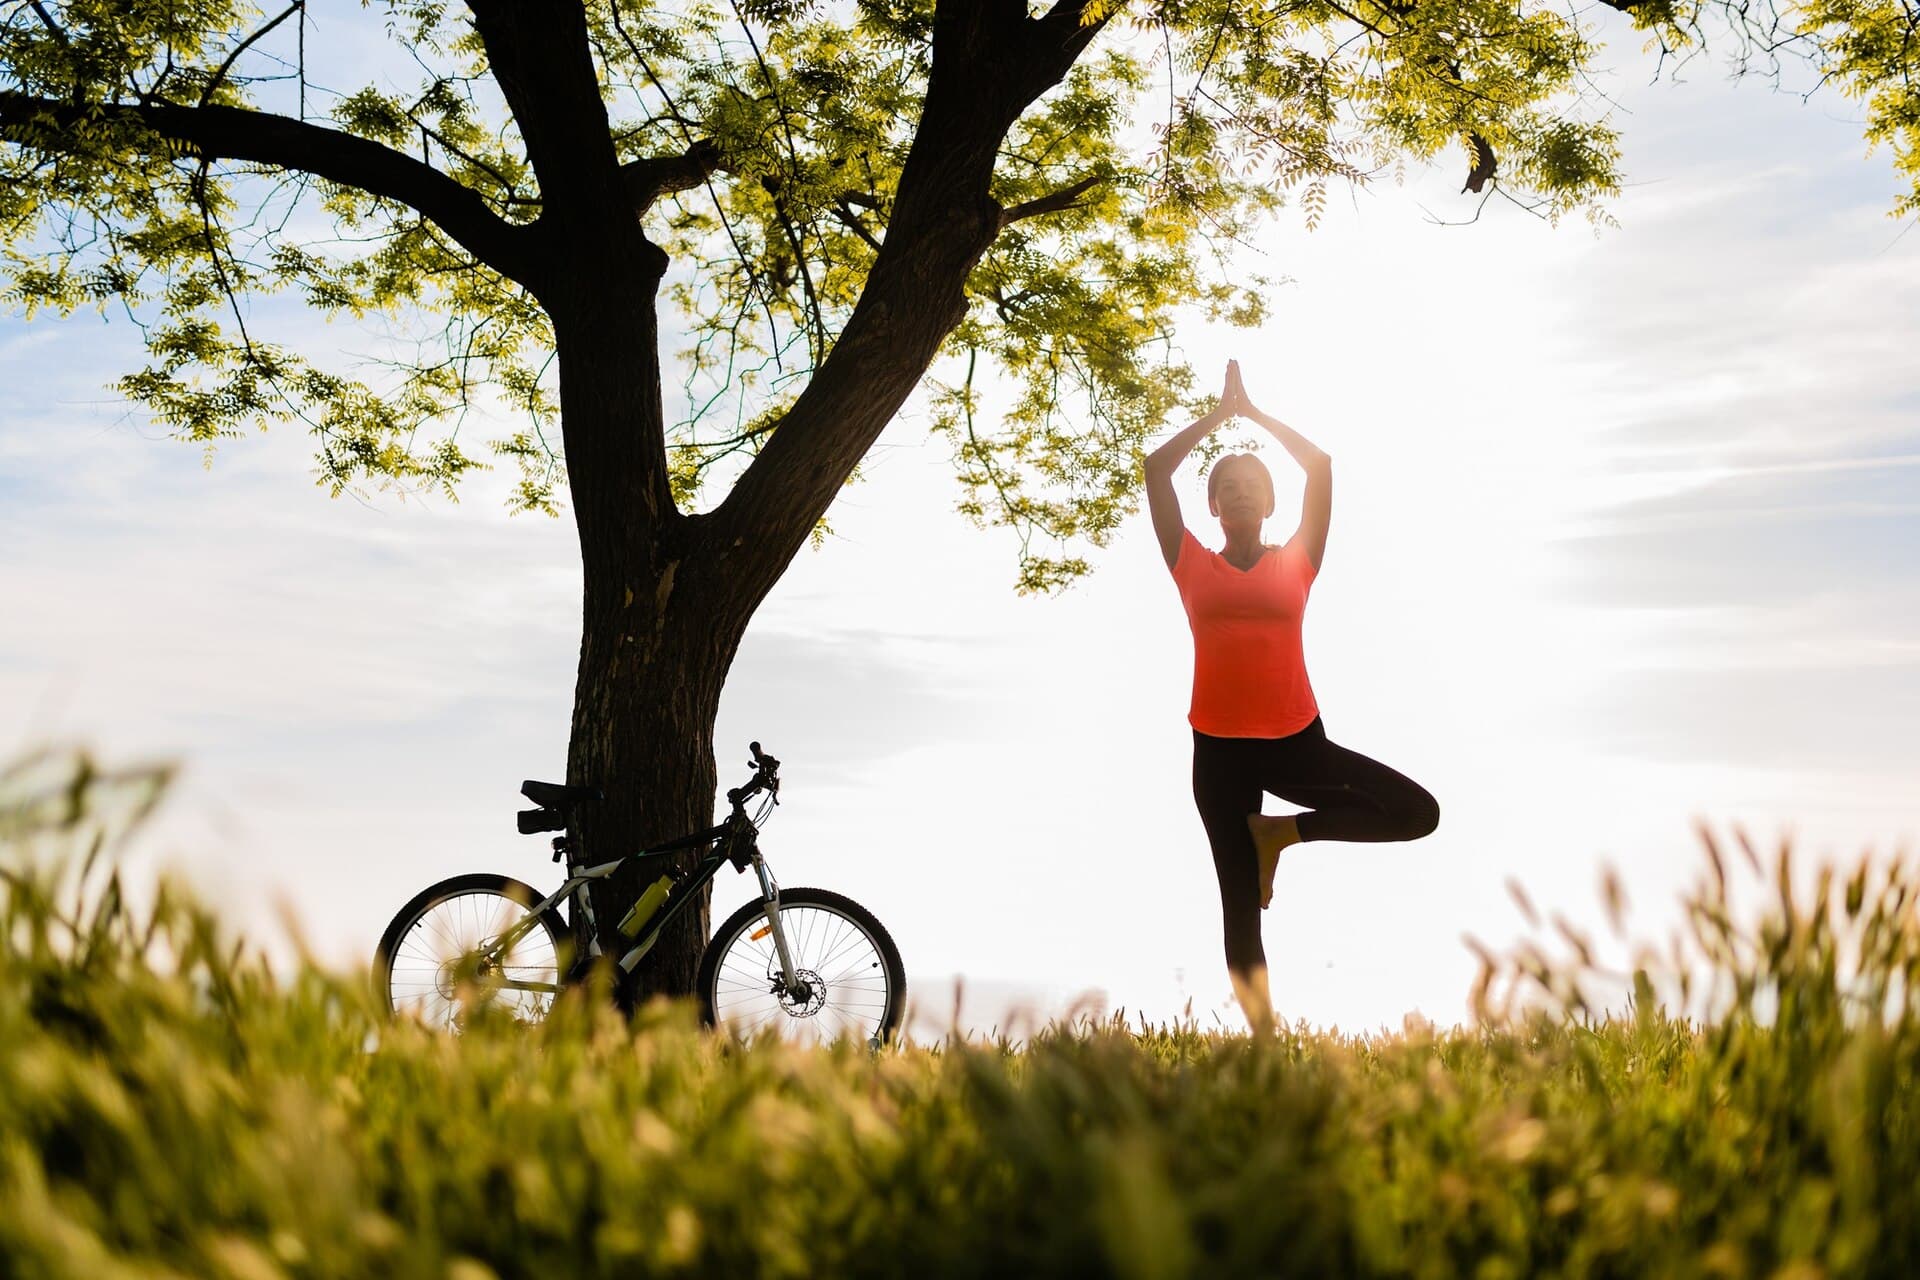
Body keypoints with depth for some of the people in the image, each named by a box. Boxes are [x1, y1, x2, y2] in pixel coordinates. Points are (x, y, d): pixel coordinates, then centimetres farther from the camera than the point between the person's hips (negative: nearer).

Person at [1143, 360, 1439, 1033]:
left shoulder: (1296, 561, 7)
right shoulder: (1193, 567, 6)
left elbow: (1322, 466, 4)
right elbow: (1156, 469, 3)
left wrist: (1256, 411, 11)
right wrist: (1221, 410, 10)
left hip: (1298, 740, 1)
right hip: (1219, 749, -1)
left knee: (1417, 812, -12)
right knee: (1240, 901, 2)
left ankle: (1280, 830, 3)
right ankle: (1264, 1033, 10)